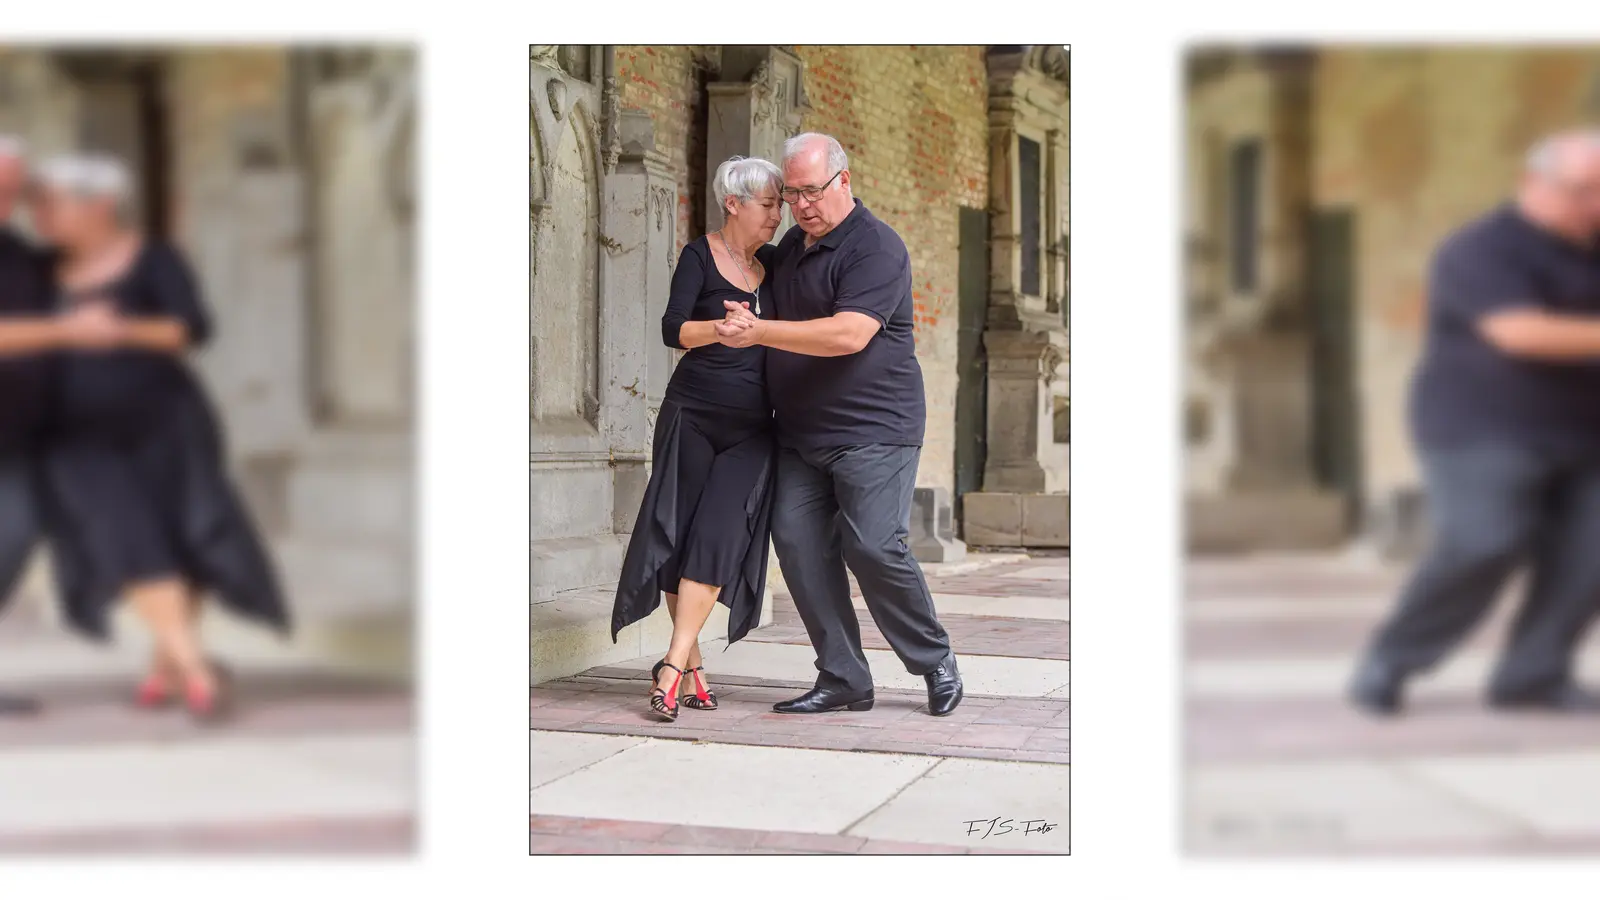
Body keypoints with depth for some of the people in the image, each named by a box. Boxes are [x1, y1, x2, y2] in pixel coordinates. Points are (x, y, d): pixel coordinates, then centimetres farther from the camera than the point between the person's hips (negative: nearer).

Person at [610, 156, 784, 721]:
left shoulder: (773, 264, 13)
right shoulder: (700, 256, -1)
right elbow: (673, 329, -14)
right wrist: (721, 327, -32)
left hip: (752, 426, 3)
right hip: (693, 415, -3)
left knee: (718, 539, -11)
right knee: (679, 538, -1)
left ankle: (673, 668, -14)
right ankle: (690, 663, 11)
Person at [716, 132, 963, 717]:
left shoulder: (876, 248, -10)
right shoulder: (792, 245, 17)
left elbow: (849, 334, -24)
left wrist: (759, 332, -26)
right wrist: (745, 326, 17)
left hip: (874, 429, -8)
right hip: (800, 433, 8)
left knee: (874, 546, -14)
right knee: (798, 542, -3)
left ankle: (936, 661, 9)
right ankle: (842, 680, 5)